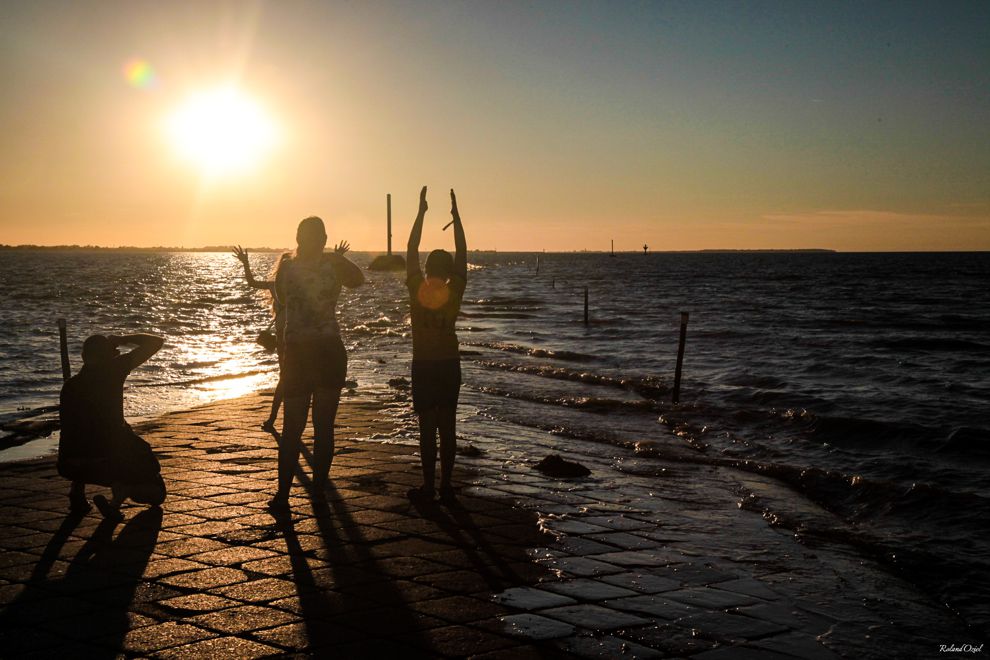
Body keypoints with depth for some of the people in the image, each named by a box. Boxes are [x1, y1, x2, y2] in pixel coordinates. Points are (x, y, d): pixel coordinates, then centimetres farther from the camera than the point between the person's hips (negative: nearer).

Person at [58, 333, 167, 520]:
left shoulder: (70, 385, 13)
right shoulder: (113, 370, 3)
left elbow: (68, 428, 21)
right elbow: (156, 342, 8)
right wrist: (121, 339, 19)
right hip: (115, 454, -4)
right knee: (156, 493, 17)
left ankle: (76, 492, 18)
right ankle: (121, 493, -18)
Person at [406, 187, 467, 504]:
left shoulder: (417, 288, -6)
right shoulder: (455, 291, -5)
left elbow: (411, 249, 1)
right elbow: (462, 252, 3)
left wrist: (421, 211, 6)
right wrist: (456, 214, 8)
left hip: (423, 365, -1)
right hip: (449, 364, 1)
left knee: (427, 426, 0)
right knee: (447, 425, 5)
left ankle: (428, 487, 1)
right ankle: (445, 486, 8)